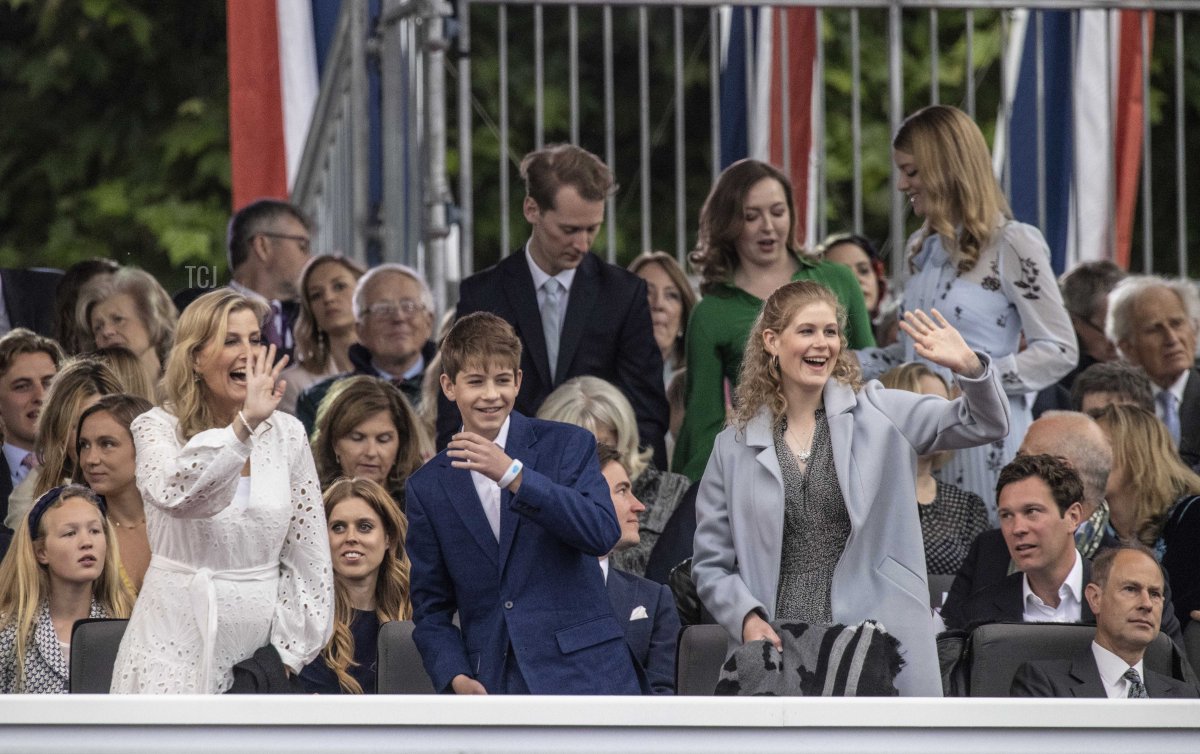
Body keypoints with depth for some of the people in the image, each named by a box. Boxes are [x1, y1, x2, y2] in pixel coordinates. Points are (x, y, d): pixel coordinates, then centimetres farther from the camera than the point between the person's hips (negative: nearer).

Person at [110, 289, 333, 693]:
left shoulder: (287, 433, 3)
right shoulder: (158, 428, -5)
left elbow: (308, 558, 7)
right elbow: (173, 492, -29)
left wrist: (289, 655, 2)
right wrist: (244, 424, -37)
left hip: (260, 639, 3)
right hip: (177, 646, -2)